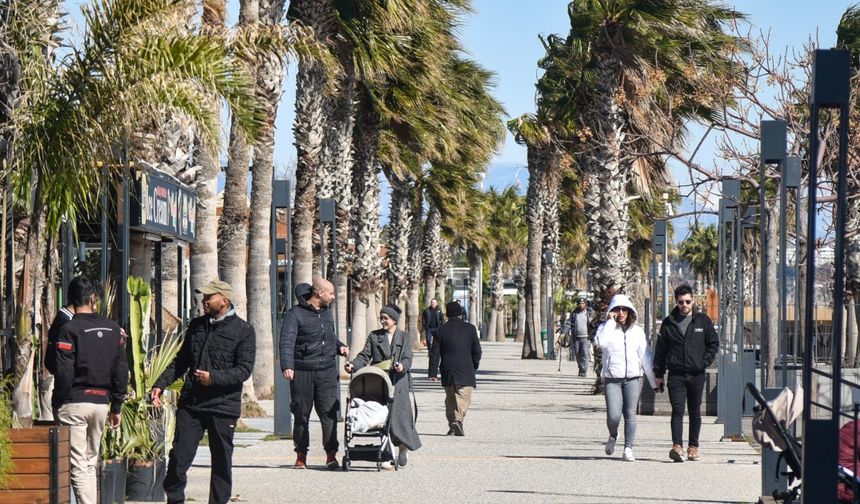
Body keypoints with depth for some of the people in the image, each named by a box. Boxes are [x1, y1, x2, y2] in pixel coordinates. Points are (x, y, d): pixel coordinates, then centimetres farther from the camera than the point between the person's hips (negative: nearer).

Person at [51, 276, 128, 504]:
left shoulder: (69, 330, -10)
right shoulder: (113, 329, 7)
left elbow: (63, 373, -14)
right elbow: (121, 370, 9)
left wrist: (59, 403, -4)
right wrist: (117, 406, 15)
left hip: (74, 402, -5)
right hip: (101, 402, 5)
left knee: (78, 466, -5)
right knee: (90, 463, 17)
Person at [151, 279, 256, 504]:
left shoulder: (243, 331, -3)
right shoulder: (196, 325, 12)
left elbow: (244, 370, -10)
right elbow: (180, 361, 19)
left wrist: (213, 377, -20)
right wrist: (160, 385, 7)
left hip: (223, 407, -3)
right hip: (190, 403, 4)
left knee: (221, 463, 6)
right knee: (179, 456, -2)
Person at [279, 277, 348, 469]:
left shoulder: (327, 312, 17)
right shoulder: (295, 314, -5)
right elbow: (286, 342, -14)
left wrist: (339, 347, 11)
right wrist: (287, 365, -28)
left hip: (327, 370, 4)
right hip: (302, 372, -4)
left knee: (329, 412, -6)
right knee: (301, 414, 4)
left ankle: (331, 455, -4)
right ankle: (301, 455, 13)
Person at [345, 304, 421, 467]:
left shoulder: (404, 338, 9)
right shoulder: (374, 336, 14)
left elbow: (408, 359, -1)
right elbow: (364, 356, 7)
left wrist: (402, 366, -24)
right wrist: (353, 365, -12)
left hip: (398, 384, -1)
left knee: (400, 415, -5)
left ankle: (403, 449, 17)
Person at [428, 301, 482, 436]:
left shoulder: (441, 330, 2)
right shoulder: (470, 329, 0)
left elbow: (435, 353, 1)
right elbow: (477, 351, 4)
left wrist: (433, 372, 4)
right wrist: (474, 367, 19)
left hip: (447, 372, 2)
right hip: (465, 373, -2)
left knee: (450, 399, 13)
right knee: (464, 397, -3)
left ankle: (452, 426, 13)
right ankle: (458, 420, -25)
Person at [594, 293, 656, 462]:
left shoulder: (637, 331, 12)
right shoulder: (606, 328, 5)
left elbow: (645, 356, 13)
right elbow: (600, 342, -17)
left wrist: (654, 380, 10)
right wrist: (610, 322, -11)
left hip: (633, 378, 2)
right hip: (612, 379, -2)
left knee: (630, 415, -4)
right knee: (613, 416, -10)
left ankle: (628, 449, 4)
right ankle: (613, 437, 21)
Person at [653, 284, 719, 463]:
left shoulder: (702, 320, 5)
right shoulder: (668, 323, 5)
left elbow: (714, 343, 10)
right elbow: (660, 349, 8)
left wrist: (705, 362, -3)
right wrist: (659, 374, 4)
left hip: (697, 375, 1)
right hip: (676, 375, -1)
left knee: (695, 413, 9)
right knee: (677, 410, -13)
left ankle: (693, 447, 18)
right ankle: (677, 446, -22)